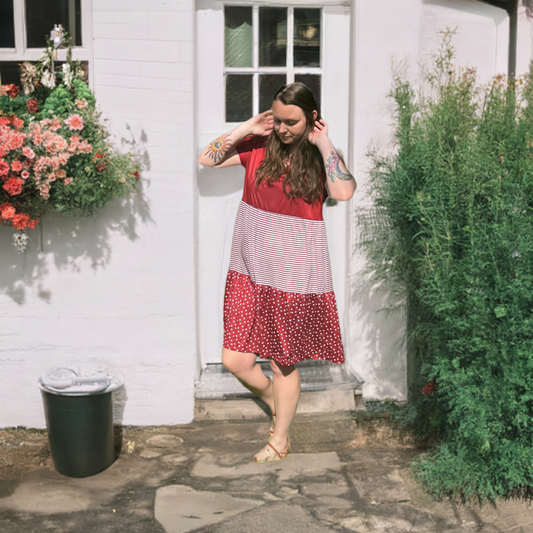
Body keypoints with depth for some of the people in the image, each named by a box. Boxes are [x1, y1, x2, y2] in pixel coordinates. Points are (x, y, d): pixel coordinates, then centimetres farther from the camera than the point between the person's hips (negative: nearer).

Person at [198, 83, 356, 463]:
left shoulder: (321, 157, -2)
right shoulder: (259, 147, 4)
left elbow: (344, 192, -23)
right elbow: (206, 159, 0)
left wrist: (324, 143, -15)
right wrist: (247, 129, -4)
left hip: (294, 277, -3)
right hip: (249, 272, 3)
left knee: (284, 363, 9)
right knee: (235, 360, 2)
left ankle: (279, 441, 30)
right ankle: (277, 403, 34)